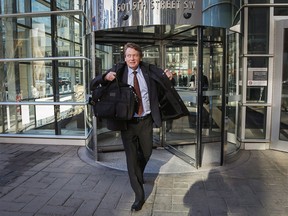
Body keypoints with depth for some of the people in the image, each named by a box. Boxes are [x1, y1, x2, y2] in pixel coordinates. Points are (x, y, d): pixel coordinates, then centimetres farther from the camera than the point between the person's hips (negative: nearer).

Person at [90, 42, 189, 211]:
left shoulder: (148, 70, -1)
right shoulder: (118, 70, -6)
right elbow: (94, 84, -9)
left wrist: (168, 76, -20)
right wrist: (106, 77, -31)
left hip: (146, 121, 2)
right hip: (127, 122, -2)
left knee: (146, 153, 19)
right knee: (131, 158, 3)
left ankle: (139, 175, 53)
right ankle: (139, 196, 17)